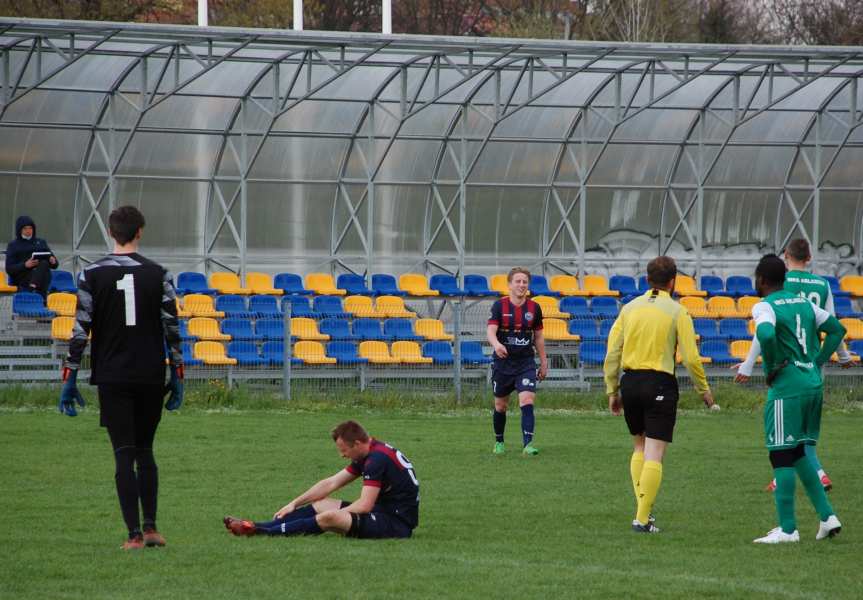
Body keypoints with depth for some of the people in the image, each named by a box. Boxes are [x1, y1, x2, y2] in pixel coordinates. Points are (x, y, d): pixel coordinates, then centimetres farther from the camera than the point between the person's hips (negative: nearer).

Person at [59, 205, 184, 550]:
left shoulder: (92, 275, -3)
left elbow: (81, 329, -5)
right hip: (151, 376, 1)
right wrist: (177, 376, 7)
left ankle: (134, 534, -7)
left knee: (124, 455, -1)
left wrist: (70, 378, -1)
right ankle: (150, 527, 9)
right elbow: (172, 328, 1)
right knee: (145, 452, 15)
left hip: (112, 379, -1)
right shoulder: (158, 275, 1)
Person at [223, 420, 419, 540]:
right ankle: (258, 525, 4)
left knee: (331, 517, -27)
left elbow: (364, 505, -23)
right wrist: (294, 504, 17)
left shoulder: (378, 459, -20)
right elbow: (330, 483, 18)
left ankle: (262, 532, -22)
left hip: (397, 523, -10)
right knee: (321, 504, 12)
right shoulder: (368, 455, 12)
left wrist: (336, 513, -6)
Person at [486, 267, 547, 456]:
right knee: (501, 405, 11)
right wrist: (496, 344, -39)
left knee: (527, 402, -16)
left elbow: (538, 337, 11)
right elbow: (490, 331, -17)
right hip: (503, 363, 0)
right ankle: (499, 442, 31)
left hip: (526, 364, 0)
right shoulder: (499, 306, -6)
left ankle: (527, 444, -20)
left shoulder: (534, 308, 2)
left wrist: (544, 363, 11)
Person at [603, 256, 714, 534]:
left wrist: (612, 391, 12)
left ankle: (642, 507, 15)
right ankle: (643, 518, -7)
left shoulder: (630, 308, 6)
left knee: (639, 447, 20)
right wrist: (704, 389, 7)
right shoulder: (677, 312, -4)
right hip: (660, 383, -4)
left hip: (630, 382, 4)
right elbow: (691, 357, -6)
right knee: (654, 454, -2)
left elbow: (612, 352, 4)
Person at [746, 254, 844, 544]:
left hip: (786, 388, -8)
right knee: (798, 452, 19)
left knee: (782, 455, -2)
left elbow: (766, 334, -29)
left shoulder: (765, 307, -9)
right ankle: (827, 517, 15)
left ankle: (787, 529, -2)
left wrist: (771, 368, -14)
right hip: (813, 384, 8)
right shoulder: (804, 303, 14)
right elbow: (837, 329, 20)